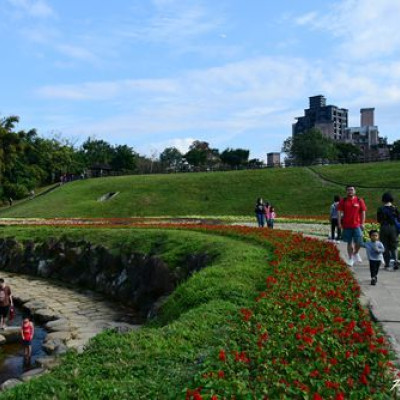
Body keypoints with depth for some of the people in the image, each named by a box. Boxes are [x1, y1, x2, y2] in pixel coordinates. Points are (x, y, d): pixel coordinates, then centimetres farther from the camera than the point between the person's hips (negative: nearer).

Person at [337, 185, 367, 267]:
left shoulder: (359, 201, 4)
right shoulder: (343, 201, 4)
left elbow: (363, 212, 6)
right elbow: (339, 212, 3)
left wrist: (362, 223, -2)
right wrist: (339, 223, -6)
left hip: (357, 225, 0)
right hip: (346, 225, 0)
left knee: (359, 242, -5)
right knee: (349, 243, 6)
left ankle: (355, 253, 25)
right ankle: (350, 259, 17)